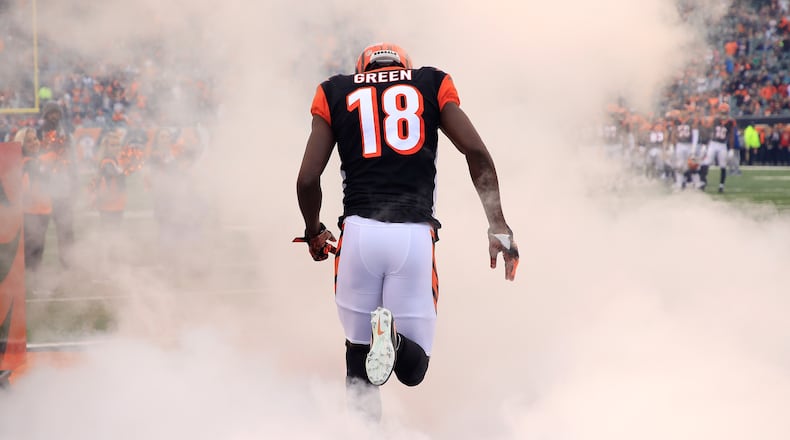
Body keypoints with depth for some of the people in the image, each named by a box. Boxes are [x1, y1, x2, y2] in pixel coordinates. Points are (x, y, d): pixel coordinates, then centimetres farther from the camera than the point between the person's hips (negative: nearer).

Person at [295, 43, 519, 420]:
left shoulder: (336, 93, 17)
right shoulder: (431, 84, 18)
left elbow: (308, 179, 9)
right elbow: (476, 152, 4)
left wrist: (314, 233, 27)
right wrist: (498, 226, 7)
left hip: (359, 232, 0)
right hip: (415, 234, 0)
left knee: (357, 349, 14)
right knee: (414, 368, 7)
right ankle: (396, 340, -27)